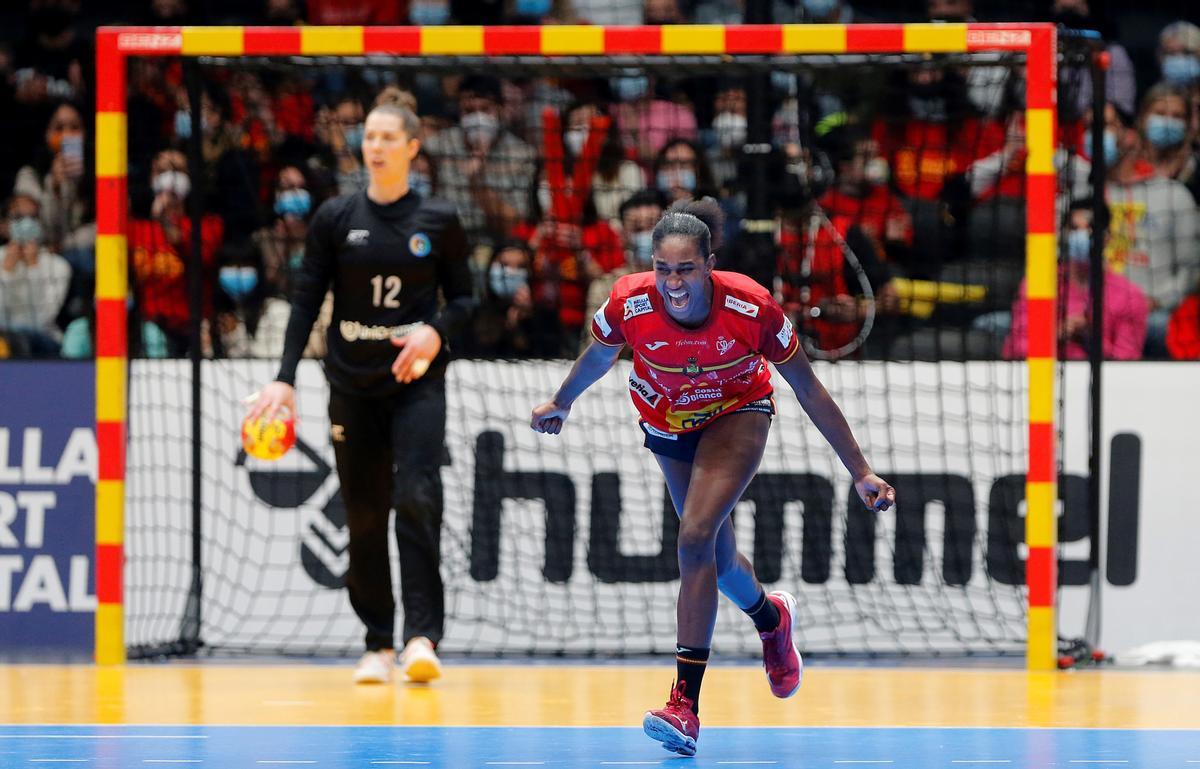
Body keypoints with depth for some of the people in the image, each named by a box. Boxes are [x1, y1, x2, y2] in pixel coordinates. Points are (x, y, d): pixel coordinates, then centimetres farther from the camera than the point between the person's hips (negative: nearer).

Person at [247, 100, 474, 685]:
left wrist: (437, 331, -14)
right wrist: (285, 379, -8)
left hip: (417, 380, -2)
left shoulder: (439, 221, 1)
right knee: (363, 515, 3)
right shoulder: (335, 218, 1)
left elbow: (462, 297, 8)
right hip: (352, 384, 2)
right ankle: (378, 645, 12)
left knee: (417, 497, -18)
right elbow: (306, 300, 1)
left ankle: (422, 637, -20)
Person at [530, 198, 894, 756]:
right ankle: (771, 618, 52)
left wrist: (860, 472, -17)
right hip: (668, 426, 3)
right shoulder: (630, 303, -29)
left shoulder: (751, 307, -32)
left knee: (696, 538, -24)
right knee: (714, 558, 15)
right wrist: (561, 404, 15)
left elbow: (809, 391, -20)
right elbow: (599, 355, -3)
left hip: (737, 413, -3)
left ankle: (686, 704, -26)